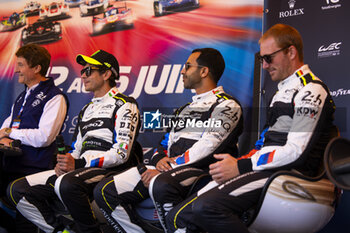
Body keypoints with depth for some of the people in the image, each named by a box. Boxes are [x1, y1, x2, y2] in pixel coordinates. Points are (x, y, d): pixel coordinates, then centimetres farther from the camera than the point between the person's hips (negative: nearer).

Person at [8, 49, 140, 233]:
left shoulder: (124, 105, -1)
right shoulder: (87, 109, 27)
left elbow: (121, 154, -12)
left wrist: (78, 163, -19)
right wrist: (63, 163, 0)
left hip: (109, 170, -8)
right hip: (82, 169, 8)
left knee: (66, 183, -40)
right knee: (18, 190, -6)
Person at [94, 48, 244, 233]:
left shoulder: (227, 105, 2)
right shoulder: (186, 108, 30)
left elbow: (208, 148, -12)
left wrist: (168, 168, -16)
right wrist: (160, 159, 0)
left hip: (197, 169, -8)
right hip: (166, 168, 8)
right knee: (104, 191, -7)